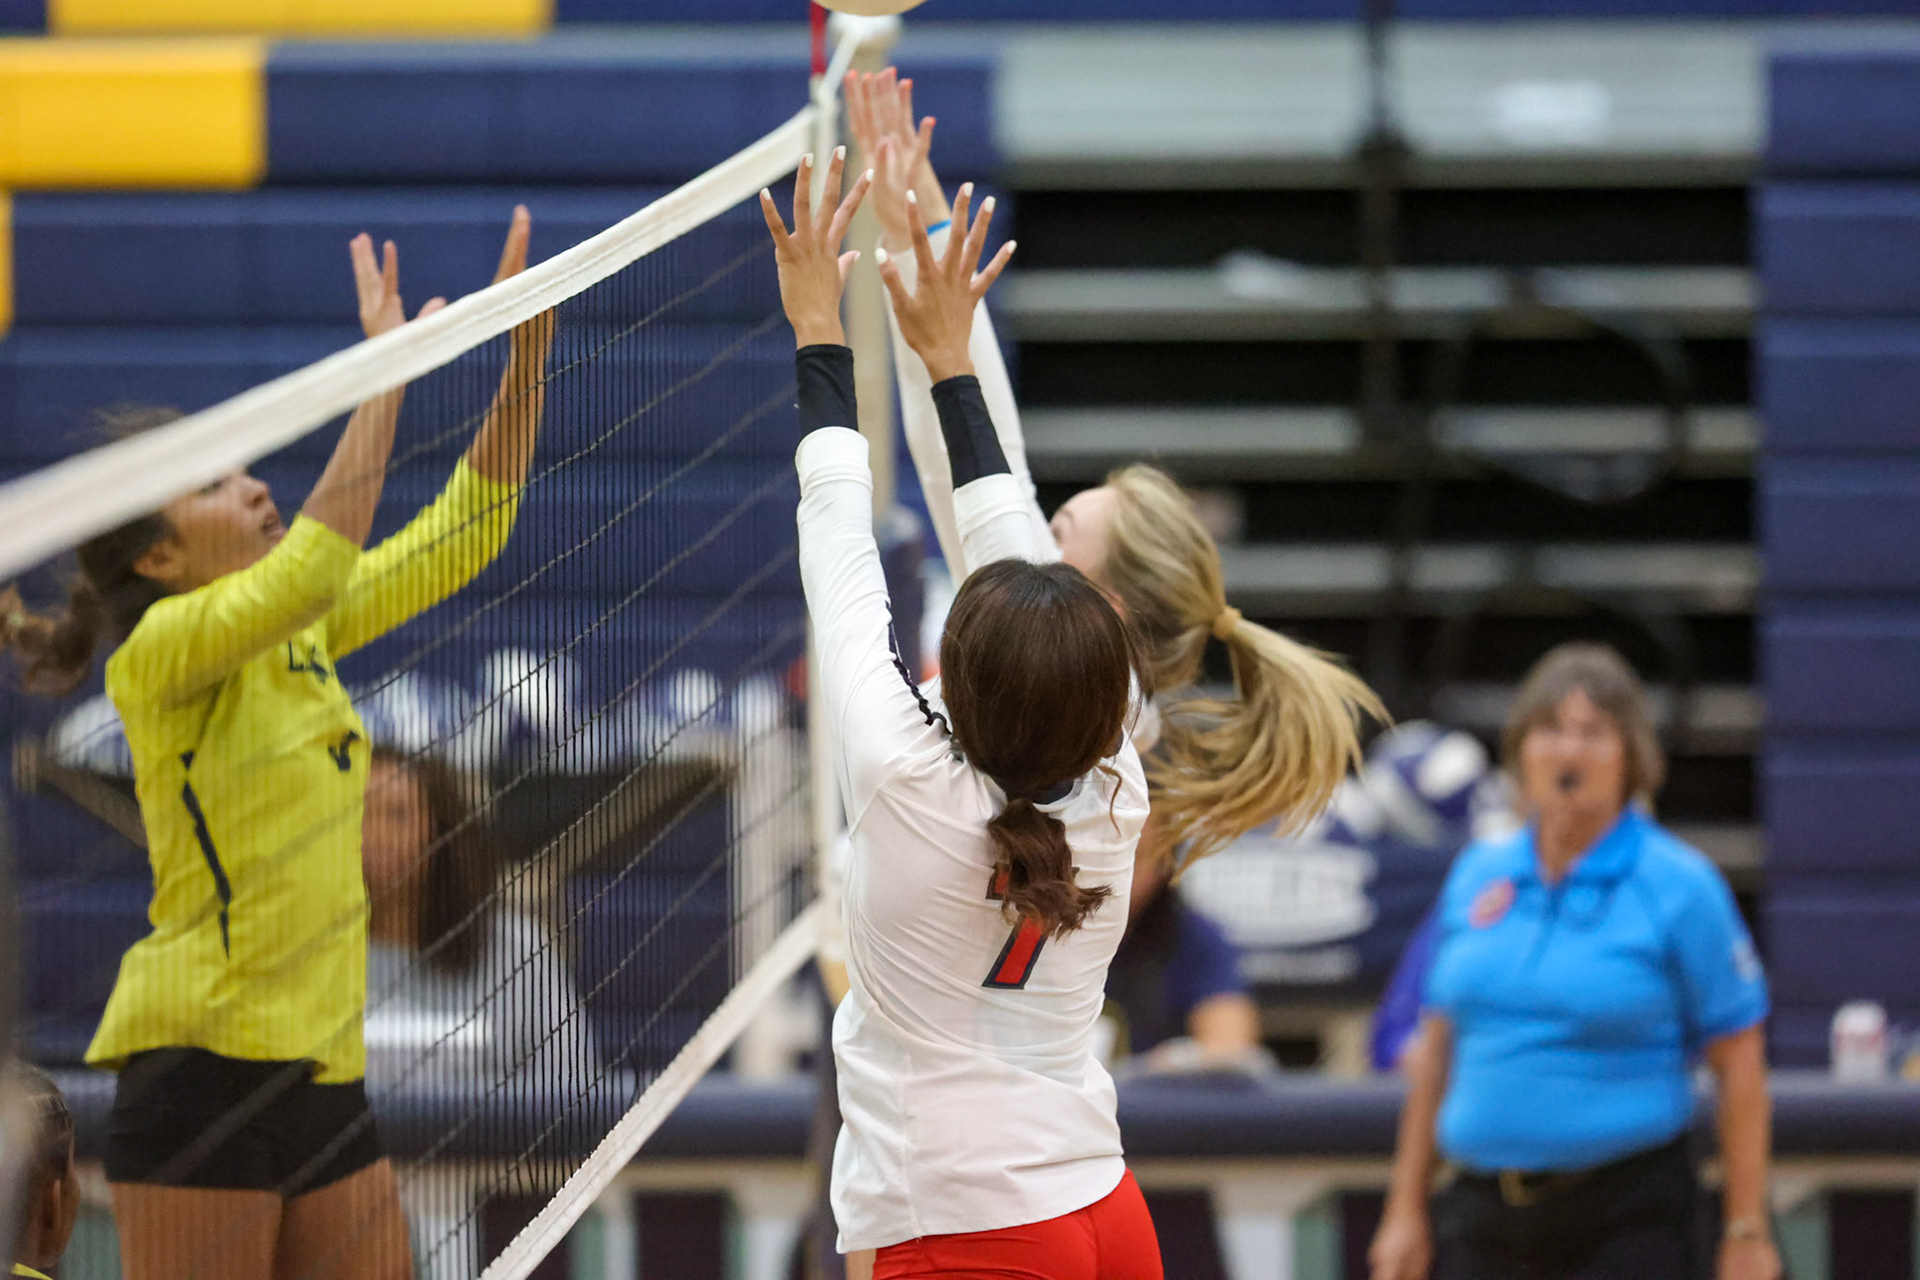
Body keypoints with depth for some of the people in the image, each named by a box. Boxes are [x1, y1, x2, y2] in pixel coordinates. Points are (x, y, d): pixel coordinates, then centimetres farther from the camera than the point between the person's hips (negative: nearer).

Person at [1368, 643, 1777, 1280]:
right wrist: (1405, 1210, 14)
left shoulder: (1678, 885, -4)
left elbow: (1739, 1064, -4)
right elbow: (1435, 1048, 17)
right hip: (1485, 1214, 5)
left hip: (1627, 1217, -5)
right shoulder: (1477, 875, 10)